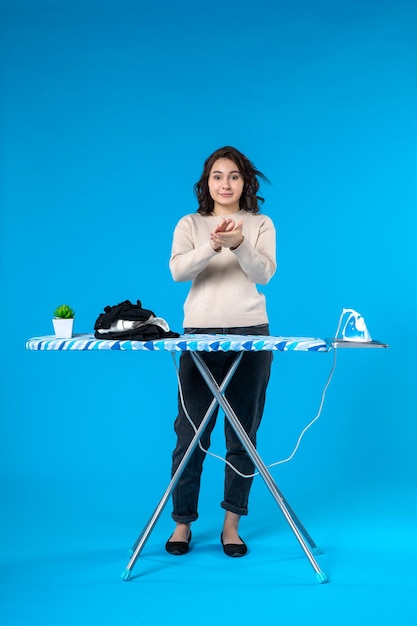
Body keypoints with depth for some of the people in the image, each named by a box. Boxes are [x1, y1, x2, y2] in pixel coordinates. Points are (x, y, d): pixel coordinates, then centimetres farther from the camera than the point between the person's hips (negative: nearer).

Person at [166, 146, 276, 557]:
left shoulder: (261, 224, 9)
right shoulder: (190, 224, 9)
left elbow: (264, 272, -6)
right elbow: (178, 270, -8)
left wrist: (239, 243, -25)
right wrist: (213, 246, -26)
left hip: (251, 336, 0)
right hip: (199, 335, 0)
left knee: (243, 434, 3)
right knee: (190, 433, -1)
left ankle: (232, 524, 14)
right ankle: (183, 522, 12)